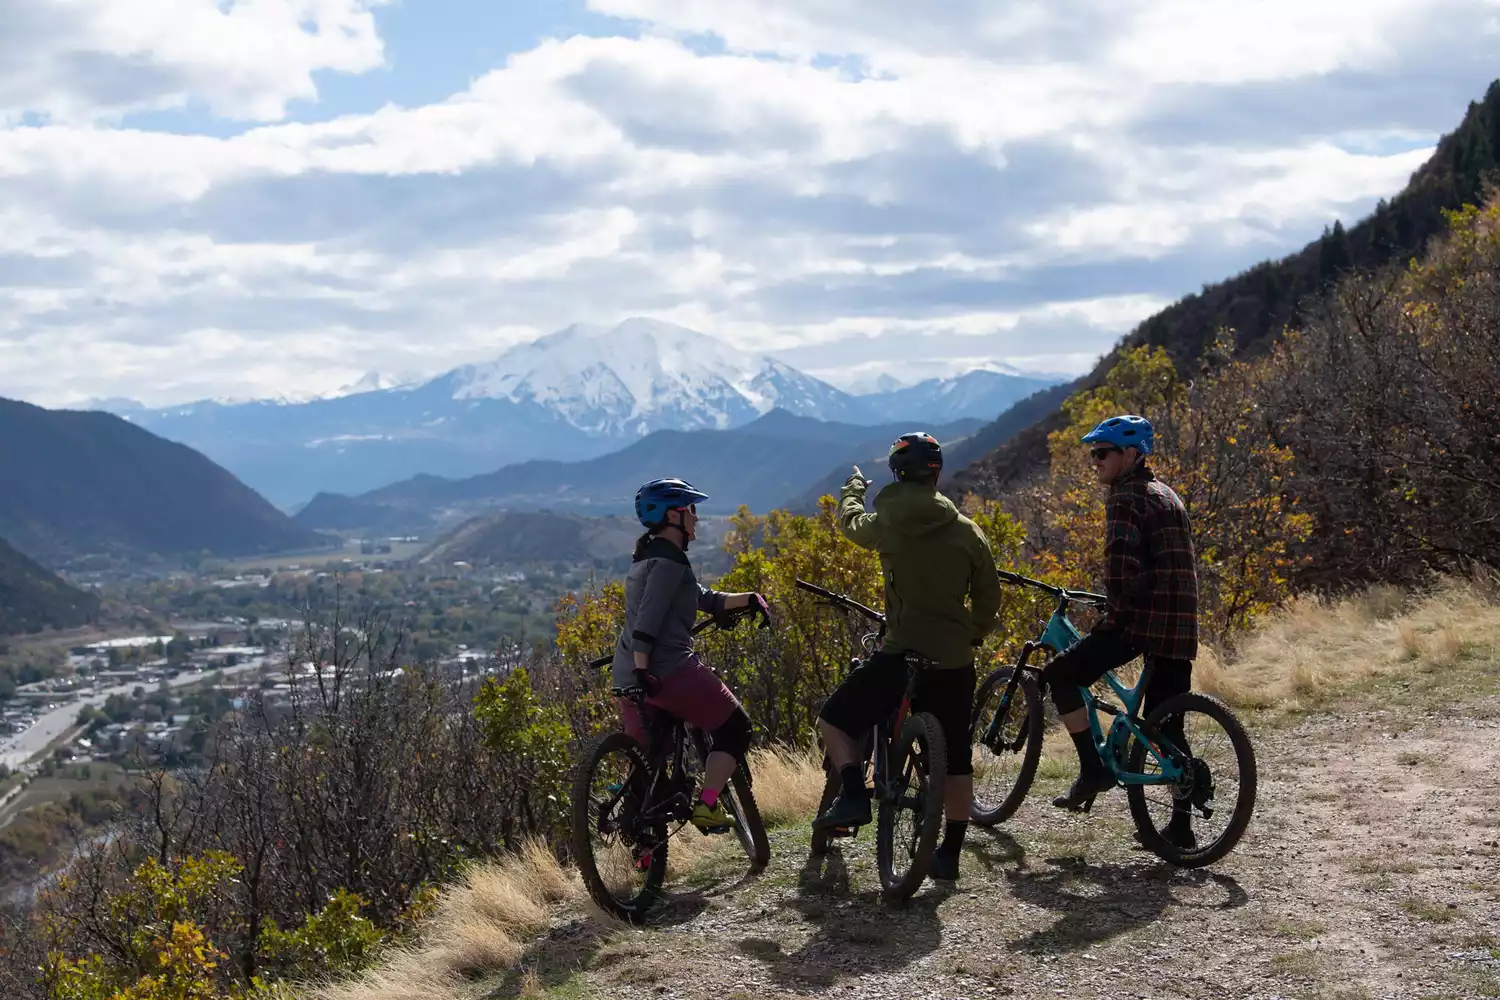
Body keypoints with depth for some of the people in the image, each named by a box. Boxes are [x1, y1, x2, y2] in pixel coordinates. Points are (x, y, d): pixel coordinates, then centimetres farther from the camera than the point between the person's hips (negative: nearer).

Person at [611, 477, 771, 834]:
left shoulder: (646, 558, 21)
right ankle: (707, 806, -4)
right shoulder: (669, 560, -11)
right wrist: (643, 671, -26)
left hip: (627, 677, 9)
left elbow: (705, 599, 25)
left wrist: (748, 600, 19)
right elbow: (648, 619, -22)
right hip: (668, 671, -9)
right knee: (735, 727, 6)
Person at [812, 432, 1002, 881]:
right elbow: (989, 599, 9)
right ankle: (950, 853, 14)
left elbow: (850, 522, 19)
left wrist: (853, 489, 40)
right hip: (955, 660, 3)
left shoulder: (887, 524, -4)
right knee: (956, 761, 12)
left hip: (901, 654, -3)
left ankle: (854, 794, -6)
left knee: (834, 719, 13)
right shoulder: (968, 532, 3)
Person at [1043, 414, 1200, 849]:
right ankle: (1182, 826, 12)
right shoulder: (1166, 495, 21)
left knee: (1060, 675, 0)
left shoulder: (1126, 498, -7)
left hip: (1144, 618, -9)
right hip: (1181, 623, 9)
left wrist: (1114, 613, -10)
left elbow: (1121, 563, -20)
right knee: (1168, 728, 12)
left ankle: (1093, 768, -3)